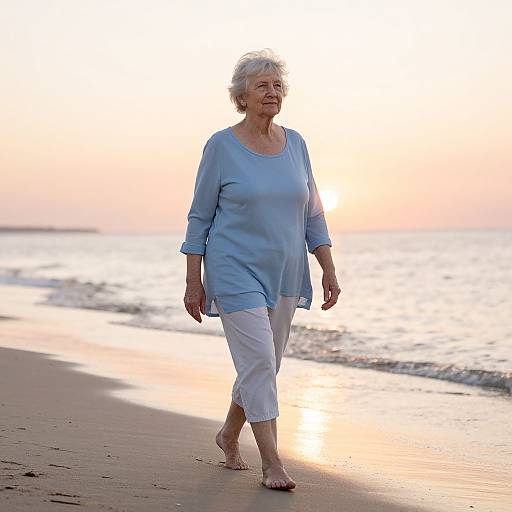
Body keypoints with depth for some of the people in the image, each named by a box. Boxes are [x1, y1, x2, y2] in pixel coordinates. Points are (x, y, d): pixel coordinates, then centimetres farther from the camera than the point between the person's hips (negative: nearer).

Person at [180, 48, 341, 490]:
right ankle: (272, 464, -5)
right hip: (236, 272, -5)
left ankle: (229, 434, 37)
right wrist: (194, 283, -6)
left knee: (264, 365, 14)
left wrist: (329, 270, 3)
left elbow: (312, 214, 10)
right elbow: (200, 217, -3)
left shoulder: (295, 144, 7)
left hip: (284, 274, 5)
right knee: (259, 362, -12)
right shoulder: (221, 146, -6)